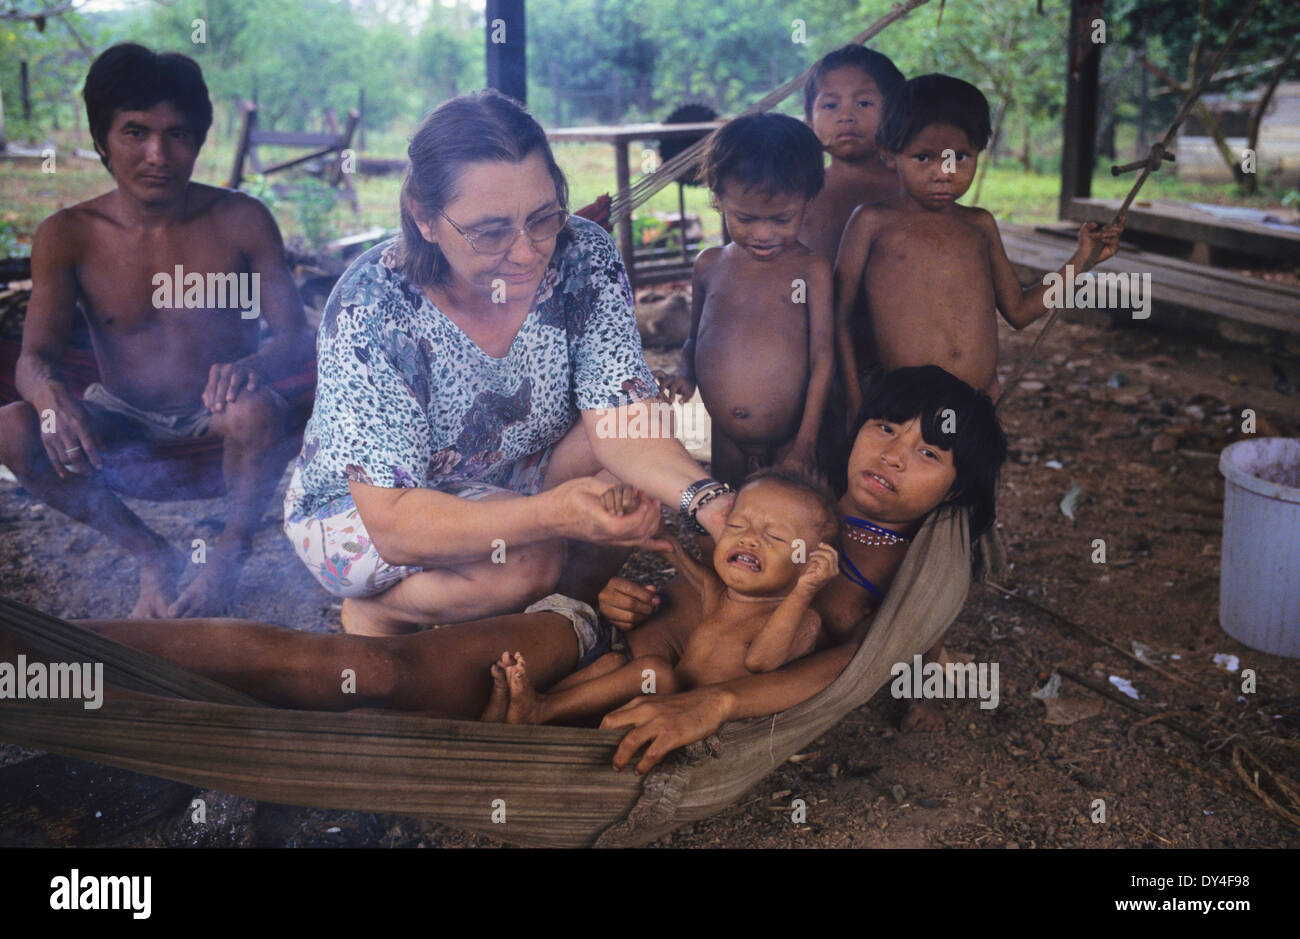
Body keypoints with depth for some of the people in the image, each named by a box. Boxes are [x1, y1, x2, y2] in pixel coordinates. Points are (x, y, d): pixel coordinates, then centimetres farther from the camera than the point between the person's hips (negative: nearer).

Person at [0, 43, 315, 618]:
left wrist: (253, 367, -36)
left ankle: (230, 555, -8)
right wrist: (50, 396, -38)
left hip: (218, 426, -2)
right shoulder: (69, 236, -6)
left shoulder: (241, 221, -9)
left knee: (257, 412, -36)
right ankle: (153, 559, -8)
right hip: (124, 429, 2)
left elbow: (298, 338, -11)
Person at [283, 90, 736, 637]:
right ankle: (377, 611, -5)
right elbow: (393, 522, -33)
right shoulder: (371, 309, -30)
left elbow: (623, 418, -23)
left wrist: (707, 499, -43)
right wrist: (549, 514, -47)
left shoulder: (583, 257, -18)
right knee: (527, 560, -32)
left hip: (508, 483, 4)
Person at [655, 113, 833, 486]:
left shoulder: (811, 269, -3)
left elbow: (822, 355, -5)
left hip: (788, 443, -3)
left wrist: (806, 441, -10)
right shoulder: (709, 265, 7)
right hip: (728, 444, 3)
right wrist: (685, 375, -5)